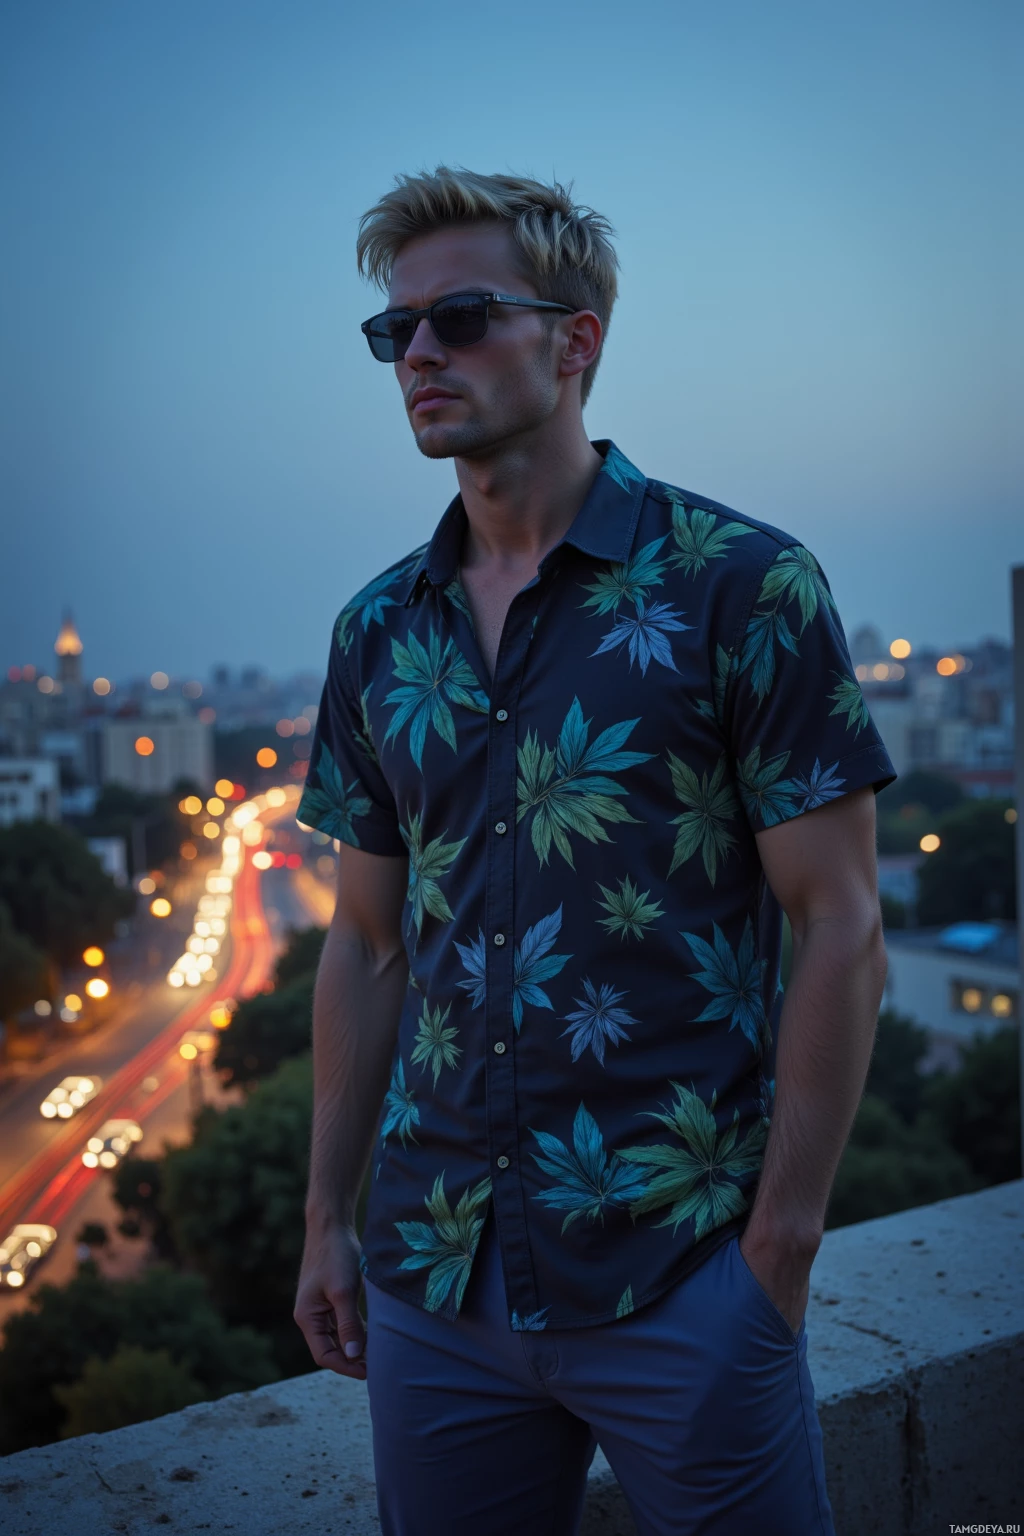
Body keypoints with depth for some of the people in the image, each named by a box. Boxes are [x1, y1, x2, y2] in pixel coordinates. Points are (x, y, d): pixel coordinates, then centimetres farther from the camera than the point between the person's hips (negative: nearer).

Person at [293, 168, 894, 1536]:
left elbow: (840, 928, -8)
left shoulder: (742, 588, -8)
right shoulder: (380, 630, 6)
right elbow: (368, 941, 11)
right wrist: (328, 1215, 10)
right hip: (433, 1271, 5)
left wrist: (782, 1239, -10)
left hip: (679, 1271, -4)